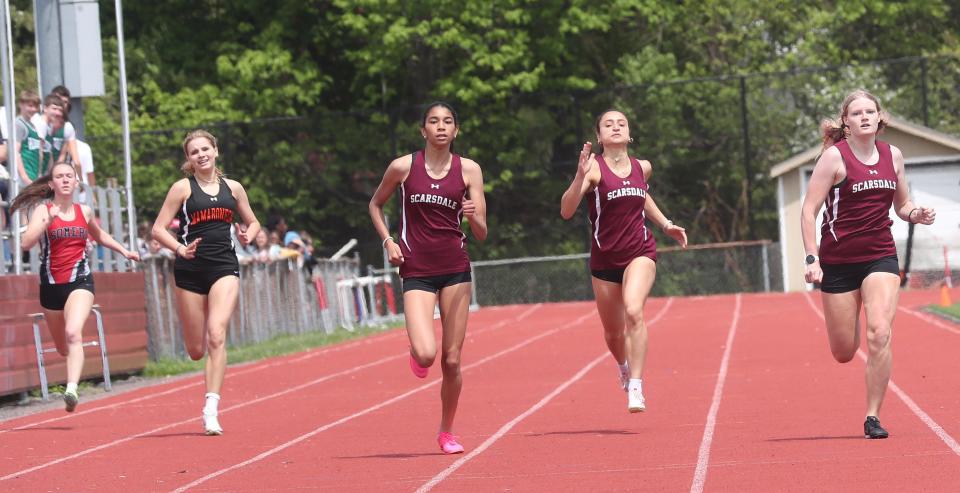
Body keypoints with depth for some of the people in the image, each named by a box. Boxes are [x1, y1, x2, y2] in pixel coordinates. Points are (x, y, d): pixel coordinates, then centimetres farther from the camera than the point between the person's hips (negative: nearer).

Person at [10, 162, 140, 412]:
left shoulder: (85, 211, 8)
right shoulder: (43, 211, -3)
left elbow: (99, 235, 30)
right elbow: (26, 243, -18)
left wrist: (124, 251, 23)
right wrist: (47, 222, -29)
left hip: (80, 281, 0)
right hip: (51, 285, 0)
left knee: (73, 333, -26)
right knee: (63, 348, 13)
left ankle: (72, 389, -38)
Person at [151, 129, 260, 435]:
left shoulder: (233, 188, 10)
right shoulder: (183, 188, 2)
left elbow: (252, 222, 22)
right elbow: (158, 229, -2)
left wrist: (248, 235, -1)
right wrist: (179, 248, -19)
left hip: (224, 267, 1)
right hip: (190, 270, -1)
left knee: (216, 335, -19)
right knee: (196, 351, 2)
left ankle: (211, 410, -21)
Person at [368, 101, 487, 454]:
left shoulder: (468, 170, 1)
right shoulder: (403, 167, -1)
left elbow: (481, 234, 1)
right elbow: (375, 204, 16)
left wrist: (473, 215, -21)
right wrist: (387, 241, 1)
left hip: (455, 269, 1)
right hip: (416, 271, -1)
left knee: (452, 360, 3)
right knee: (426, 354, -19)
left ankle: (447, 432, 22)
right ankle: (417, 354, 19)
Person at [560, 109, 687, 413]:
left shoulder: (642, 168, 3)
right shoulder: (594, 168, -10)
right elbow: (566, 211, -23)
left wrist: (666, 224, 20)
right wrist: (580, 176, -36)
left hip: (640, 253, 0)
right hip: (604, 259, 0)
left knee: (633, 311, -27)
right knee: (613, 332, 13)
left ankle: (636, 387, -26)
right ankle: (625, 369, 48)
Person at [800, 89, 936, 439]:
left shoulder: (893, 156, 6)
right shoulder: (835, 156, -8)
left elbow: (901, 205, 19)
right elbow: (808, 210, -9)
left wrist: (916, 214, -4)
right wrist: (812, 258, -18)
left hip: (880, 256, 2)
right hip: (838, 261, -2)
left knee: (880, 335, -18)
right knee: (844, 354, 5)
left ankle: (873, 417, -8)